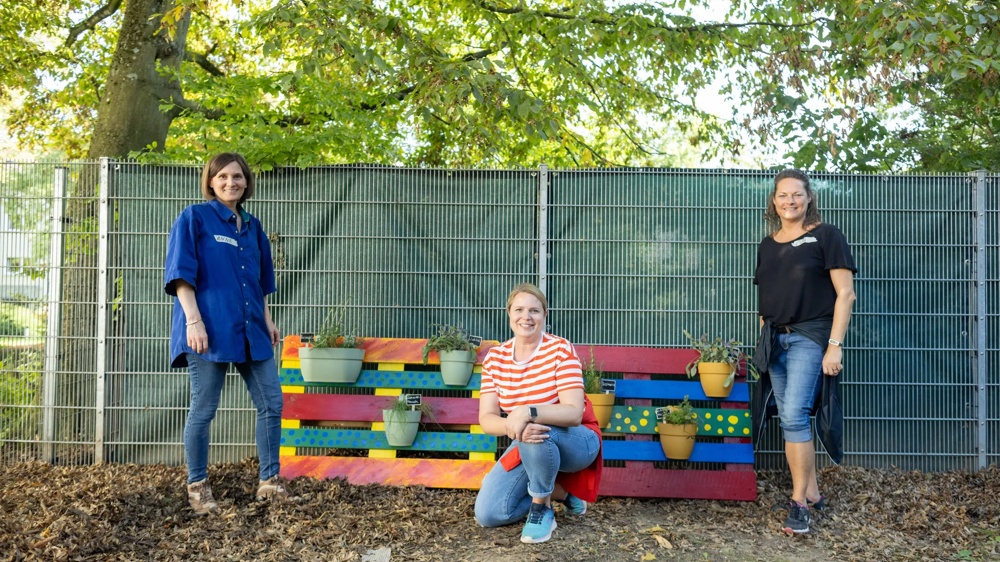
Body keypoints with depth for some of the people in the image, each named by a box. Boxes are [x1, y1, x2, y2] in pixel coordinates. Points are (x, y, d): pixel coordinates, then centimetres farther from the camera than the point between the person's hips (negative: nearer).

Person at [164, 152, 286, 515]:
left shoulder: (252, 227, 15)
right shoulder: (194, 219, -2)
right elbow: (181, 275, -8)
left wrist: (267, 321, 18)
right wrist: (193, 320, -17)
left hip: (251, 331, 6)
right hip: (210, 330, -6)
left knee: (271, 404, 6)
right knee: (203, 411, 1)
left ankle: (269, 482, 17)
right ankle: (197, 487, 17)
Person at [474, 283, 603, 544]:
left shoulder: (560, 350, -19)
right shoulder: (495, 357, -6)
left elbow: (574, 412, -29)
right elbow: (487, 418, -13)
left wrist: (528, 413, -46)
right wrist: (511, 425, -37)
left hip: (576, 442, -5)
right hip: (527, 448, 5)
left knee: (539, 431, -39)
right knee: (488, 513, -10)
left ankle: (542, 508, -13)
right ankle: (559, 491, 11)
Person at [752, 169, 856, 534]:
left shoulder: (826, 236, -3)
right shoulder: (767, 245, 13)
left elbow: (845, 293, -8)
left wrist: (835, 346, -14)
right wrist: (764, 342, 13)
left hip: (810, 336, -6)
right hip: (775, 340, 6)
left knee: (794, 415, -15)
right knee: (789, 418, 7)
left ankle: (799, 502, -6)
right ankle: (812, 493, 19)